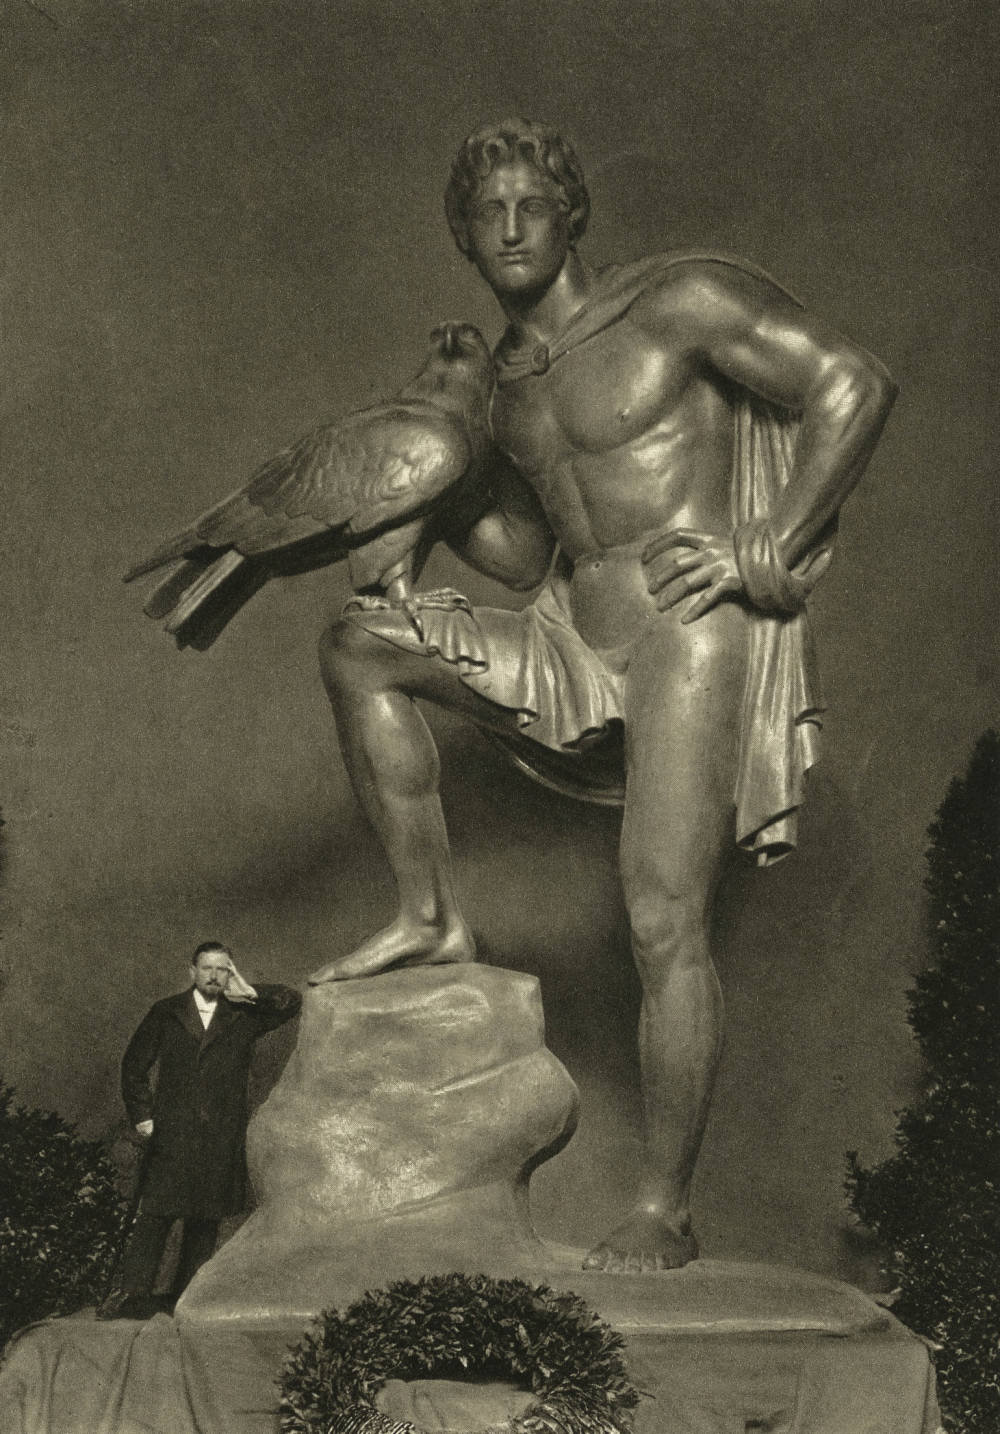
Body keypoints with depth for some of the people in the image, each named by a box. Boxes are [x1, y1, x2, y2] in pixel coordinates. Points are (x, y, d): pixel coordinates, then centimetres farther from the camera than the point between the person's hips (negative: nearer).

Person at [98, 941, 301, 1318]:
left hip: (221, 1141, 1)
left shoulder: (243, 1015, 10)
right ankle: (130, 1297, -8)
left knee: (205, 1223, 4)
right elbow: (134, 1064, 12)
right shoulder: (166, 1013, 10)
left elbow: (291, 1002, 6)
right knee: (153, 1216, -8)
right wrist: (142, 1114, 3)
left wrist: (248, 993, -4)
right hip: (170, 1136, -1)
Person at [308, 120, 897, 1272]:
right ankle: (430, 918, 5)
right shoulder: (507, 380, 17)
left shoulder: (680, 301, -4)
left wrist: (774, 551, -15)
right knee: (357, 648, 5)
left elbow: (855, 386, -10)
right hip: (578, 648, 7)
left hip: (696, 638, -7)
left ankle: (663, 1216, -2)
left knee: (664, 924, -13)